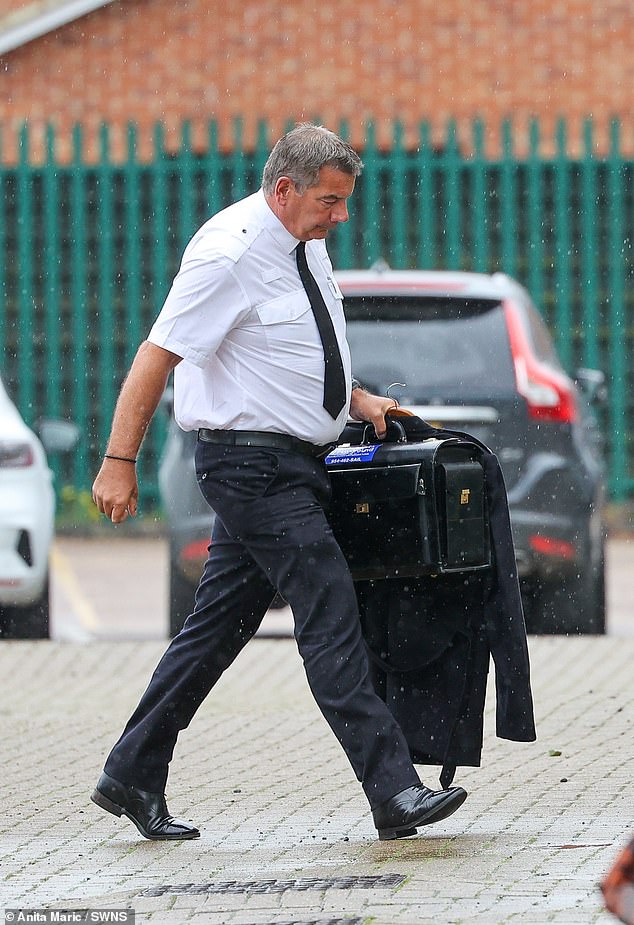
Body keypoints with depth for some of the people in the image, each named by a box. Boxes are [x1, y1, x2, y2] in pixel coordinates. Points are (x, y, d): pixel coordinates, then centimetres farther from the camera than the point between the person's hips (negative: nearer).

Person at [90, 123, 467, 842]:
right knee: (331, 617, -11)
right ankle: (394, 795, -12)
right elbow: (157, 356, -18)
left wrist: (356, 399, 11)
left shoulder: (304, 243, 10)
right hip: (254, 465, -9)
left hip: (293, 461, 9)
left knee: (220, 623, 12)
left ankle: (132, 778, 19)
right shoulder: (229, 255, -18)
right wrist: (119, 462, -20)